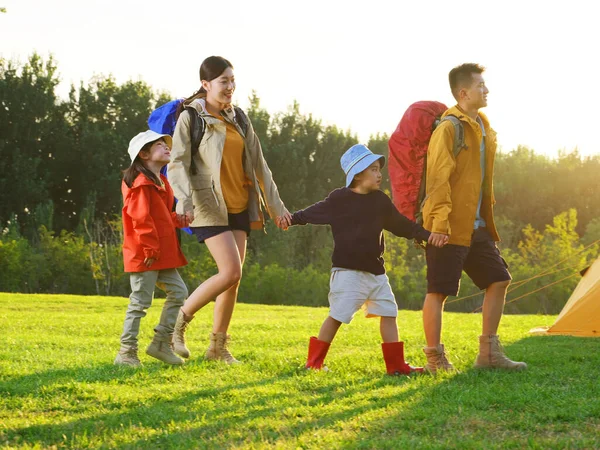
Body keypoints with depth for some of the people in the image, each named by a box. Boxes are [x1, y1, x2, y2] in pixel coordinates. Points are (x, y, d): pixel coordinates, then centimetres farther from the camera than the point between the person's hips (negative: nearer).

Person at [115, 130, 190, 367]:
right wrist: (150, 248, -20)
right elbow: (140, 218, -20)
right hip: (145, 256, -10)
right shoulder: (141, 183, -13)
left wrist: (179, 219, 3)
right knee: (140, 301, -6)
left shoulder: (161, 183, 18)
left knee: (178, 292, 9)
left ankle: (161, 342, 17)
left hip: (162, 255, 10)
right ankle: (126, 352, 1)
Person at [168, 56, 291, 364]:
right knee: (231, 272, -17)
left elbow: (258, 163, 16)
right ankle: (179, 323, 0)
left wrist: (274, 204, 13)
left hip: (239, 207, 7)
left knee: (234, 278, 4)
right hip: (210, 207, -7)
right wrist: (185, 200, -30)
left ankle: (218, 347, 14)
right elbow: (177, 163, -14)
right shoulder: (191, 117, -6)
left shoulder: (238, 118, 13)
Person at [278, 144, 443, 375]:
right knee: (337, 315, -6)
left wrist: (427, 235, 8)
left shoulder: (381, 201, 9)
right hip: (347, 269, -6)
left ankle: (396, 364, 11)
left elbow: (401, 224, 15)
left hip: (376, 271, 6)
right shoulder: (340, 199, -6)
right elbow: (314, 213, -1)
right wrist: (291, 219, -16)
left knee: (388, 313, 5)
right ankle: (314, 362, 6)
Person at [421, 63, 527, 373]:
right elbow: (438, 179, -19)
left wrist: (487, 216, 21)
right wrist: (439, 222, -25)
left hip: (477, 227, 9)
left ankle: (488, 354, 17)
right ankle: (435, 359, 5)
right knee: (438, 291, -3)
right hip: (449, 228, -9)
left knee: (499, 279, 9)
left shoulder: (483, 128, 15)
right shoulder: (449, 129, -13)